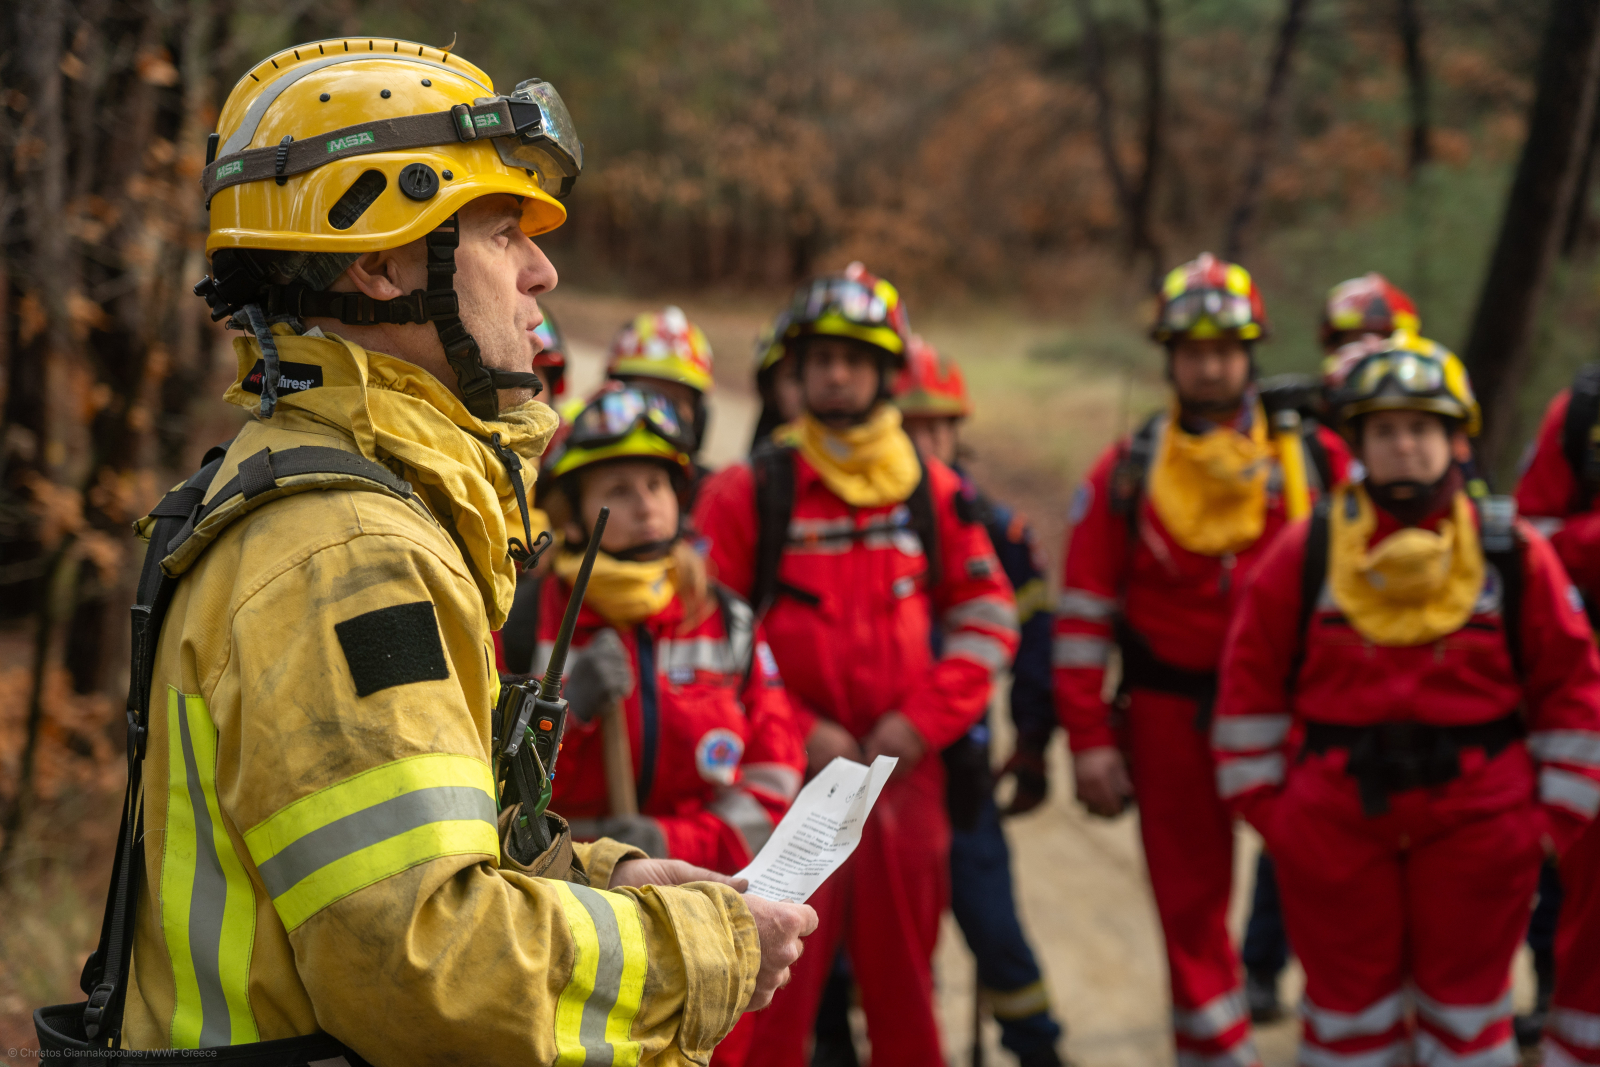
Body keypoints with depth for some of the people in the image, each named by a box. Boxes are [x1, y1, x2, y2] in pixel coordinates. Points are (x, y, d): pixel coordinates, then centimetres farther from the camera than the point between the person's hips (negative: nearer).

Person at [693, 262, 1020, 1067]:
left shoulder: (934, 492, 8)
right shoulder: (748, 493, -2)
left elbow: (987, 615, 10)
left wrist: (922, 719, -3)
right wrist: (798, 732, -10)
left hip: (905, 769, 3)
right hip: (792, 775, -3)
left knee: (904, 977, 12)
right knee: (777, 986, -5)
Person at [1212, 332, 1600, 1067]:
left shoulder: (1513, 552, -2)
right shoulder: (1305, 553, -1)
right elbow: (1250, 678, 4)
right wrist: (1261, 800, 2)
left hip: (1478, 827, 0)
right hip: (1334, 826, 0)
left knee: (1466, 1007, 11)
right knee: (1349, 1008, 11)